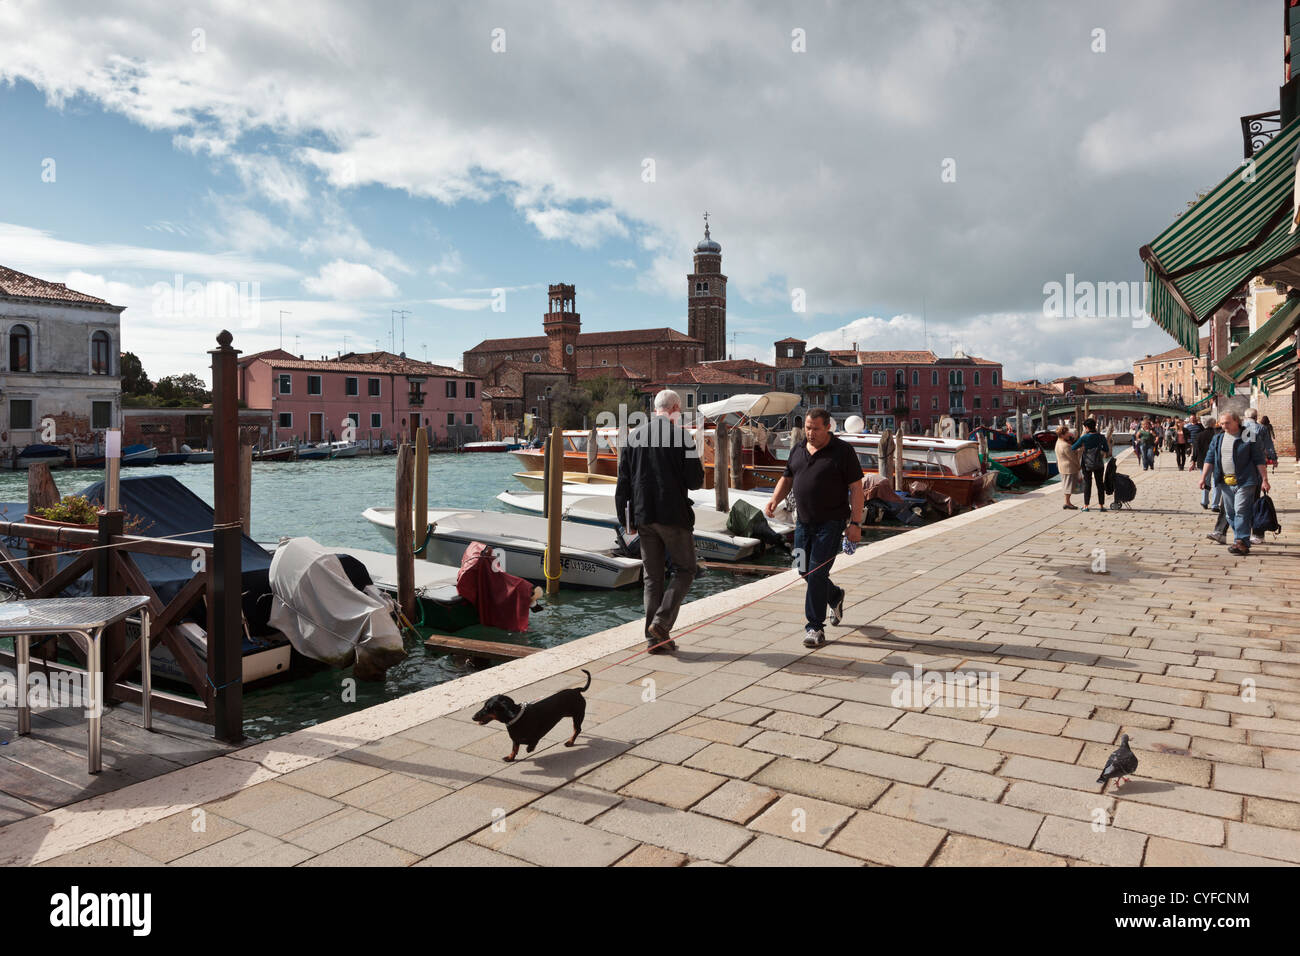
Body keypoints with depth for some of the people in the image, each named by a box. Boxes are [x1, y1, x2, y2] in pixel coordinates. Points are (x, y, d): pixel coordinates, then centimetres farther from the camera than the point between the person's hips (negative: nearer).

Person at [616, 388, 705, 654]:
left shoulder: (633, 436, 8)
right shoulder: (680, 436, -8)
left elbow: (623, 481, 8)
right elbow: (695, 481, -10)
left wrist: (626, 518, 13)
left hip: (643, 516, 5)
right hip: (673, 516, -5)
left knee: (652, 577, 11)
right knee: (684, 570, 9)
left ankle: (654, 638, 11)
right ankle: (662, 622, -6)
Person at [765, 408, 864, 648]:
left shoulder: (842, 451, -7)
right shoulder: (797, 450, 9)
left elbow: (856, 488, -8)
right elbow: (787, 479, 20)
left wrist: (855, 523, -13)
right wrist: (774, 500, 0)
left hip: (831, 522, -6)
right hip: (803, 521, 6)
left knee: (817, 573, -9)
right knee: (805, 571, 12)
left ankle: (815, 627, 1)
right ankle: (835, 597, 41)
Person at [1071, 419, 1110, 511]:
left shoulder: (1084, 437, -13)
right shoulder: (1101, 437, -4)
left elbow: (1073, 448, -8)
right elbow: (1107, 450, 3)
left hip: (1087, 463, -2)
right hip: (1099, 463, 2)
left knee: (1087, 483, 6)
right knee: (1100, 484, 11)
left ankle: (1086, 505, 7)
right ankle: (1101, 505, 12)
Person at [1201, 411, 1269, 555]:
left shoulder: (1249, 438, -2)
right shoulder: (1217, 439, 13)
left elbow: (1259, 460, -2)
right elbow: (1210, 459, 14)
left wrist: (1264, 479, -6)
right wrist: (1203, 477, 6)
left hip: (1245, 482, -6)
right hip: (1225, 482, 6)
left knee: (1241, 511, -11)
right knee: (1230, 513, 7)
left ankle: (1242, 542, -10)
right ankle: (1243, 541, 16)